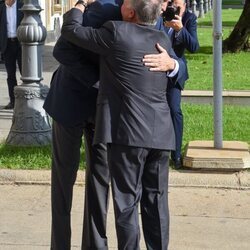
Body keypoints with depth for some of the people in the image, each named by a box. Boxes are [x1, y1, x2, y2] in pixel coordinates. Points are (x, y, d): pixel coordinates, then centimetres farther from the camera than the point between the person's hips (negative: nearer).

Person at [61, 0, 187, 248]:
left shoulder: (116, 33, -10)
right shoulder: (162, 40, 9)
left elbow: (70, 29, 1)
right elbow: (179, 71, 25)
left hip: (128, 133, -6)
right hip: (160, 133, 6)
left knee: (127, 202, 3)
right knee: (156, 200, 13)